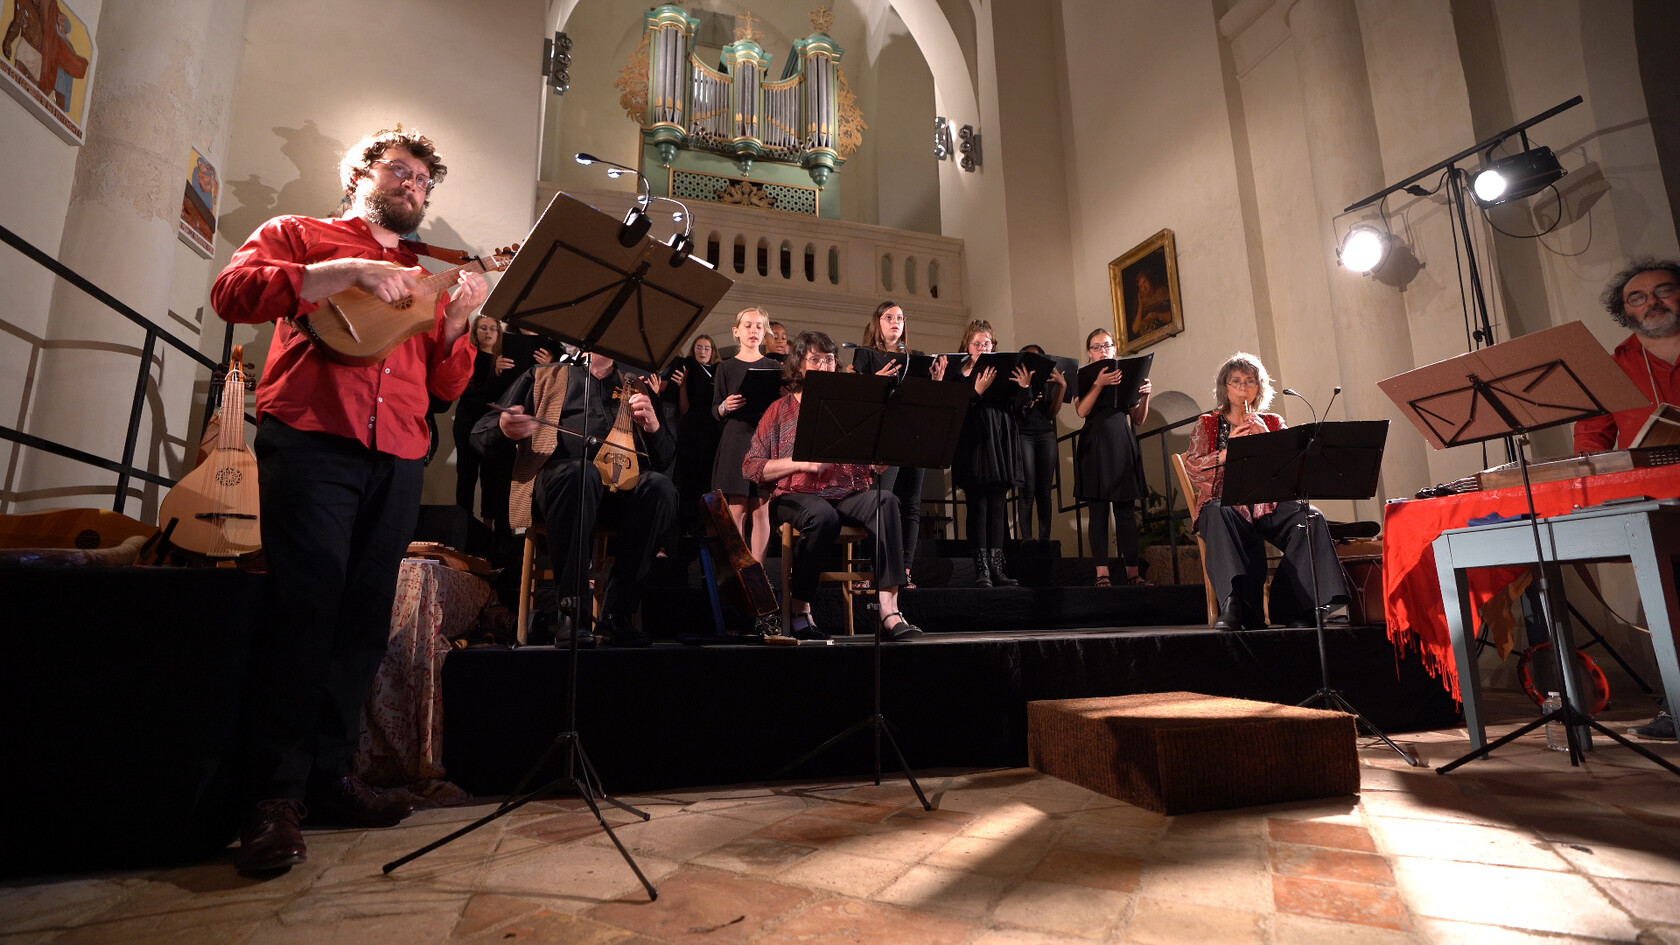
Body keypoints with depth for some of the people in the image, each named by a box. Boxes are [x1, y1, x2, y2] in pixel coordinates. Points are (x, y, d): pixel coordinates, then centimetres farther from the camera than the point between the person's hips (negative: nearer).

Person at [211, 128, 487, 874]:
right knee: (306, 604, -11)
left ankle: (329, 776, 12)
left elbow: (446, 386, 16)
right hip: (311, 442, -4)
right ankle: (277, 794, -3)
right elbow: (232, 292, -3)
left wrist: (457, 319, -1)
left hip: (397, 459, 4)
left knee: (364, 616, 3)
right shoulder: (298, 235, 17)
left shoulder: (425, 277, 24)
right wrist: (346, 272, -12)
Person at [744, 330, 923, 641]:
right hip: (796, 496, -2)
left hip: (848, 494, 3)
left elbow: (876, 463, 14)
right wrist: (801, 463, -10)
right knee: (822, 515, -38)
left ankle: (888, 611, -38)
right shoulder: (780, 410, 11)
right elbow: (751, 467, 3)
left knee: (886, 501, -30)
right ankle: (800, 612, -18)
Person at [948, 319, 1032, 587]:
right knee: (978, 506, -6)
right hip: (973, 443, -4)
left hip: (1000, 443, 4)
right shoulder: (957, 375, 5)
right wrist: (977, 391, -20)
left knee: (998, 505, 4)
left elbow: (1013, 408, 9)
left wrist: (1024, 388, -7)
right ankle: (981, 569, -4)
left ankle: (996, 567, 8)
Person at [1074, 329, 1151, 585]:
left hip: (1123, 445, 3)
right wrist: (1099, 384, -20)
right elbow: (1082, 411, -10)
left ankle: (1132, 571, 4)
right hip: (1095, 446, -3)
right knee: (1099, 510, -3)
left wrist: (1145, 395, -4)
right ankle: (1102, 572, -2)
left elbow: (1138, 418, 13)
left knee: (1126, 510, 2)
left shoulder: (1126, 375, 16)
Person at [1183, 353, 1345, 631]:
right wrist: (1228, 451, -15)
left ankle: (1293, 607, -25)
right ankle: (1233, 605, -46)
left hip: (1268, 506, 3)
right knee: (1217, 514, -38)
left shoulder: (1273, 423, 21)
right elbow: (1192, 467, -1)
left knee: (1310, 518, -28)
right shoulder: (1206, 424, 16)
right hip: (1226, 503, -2)